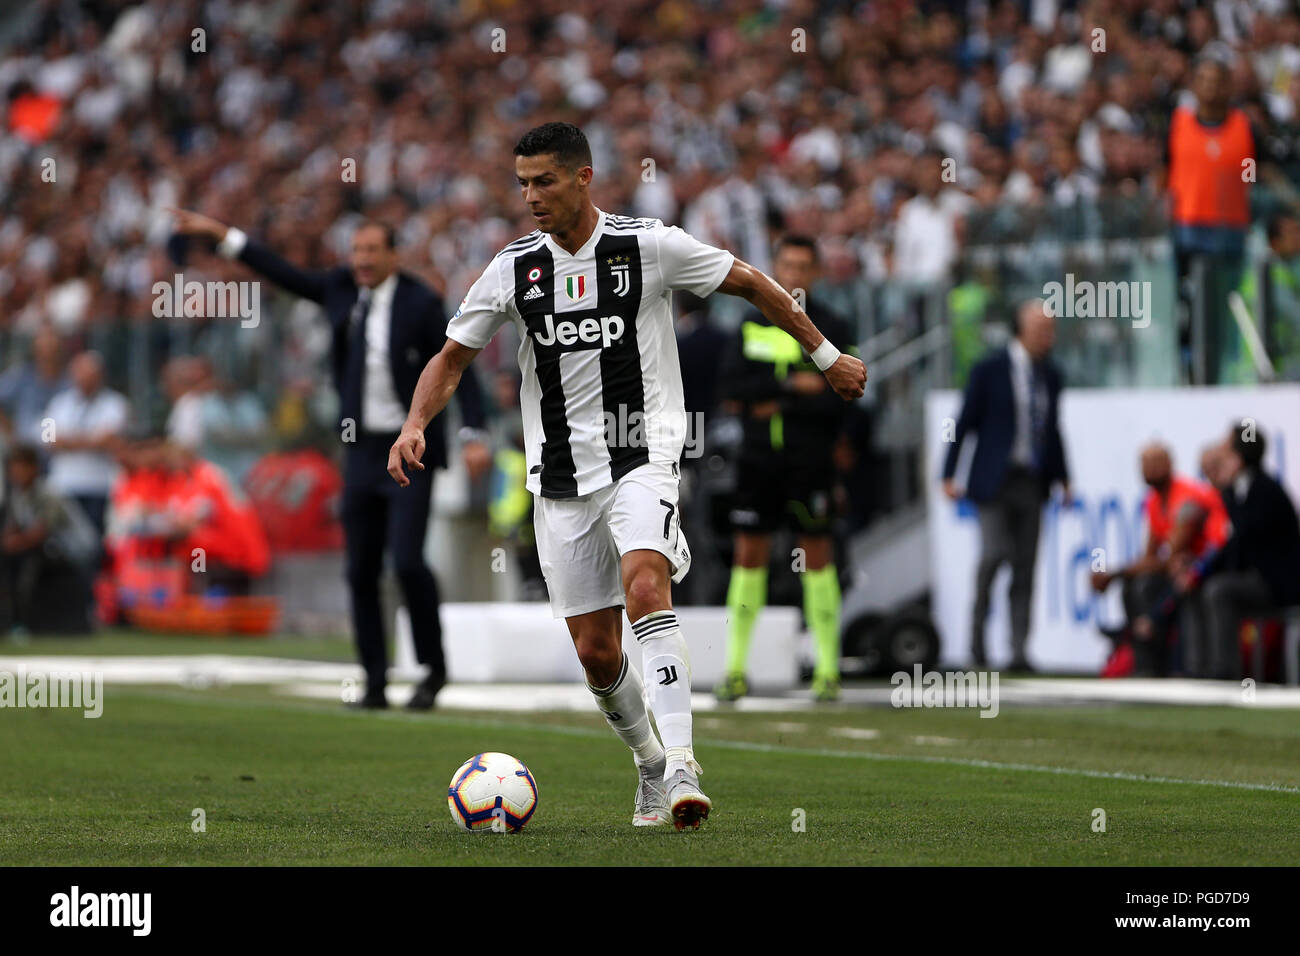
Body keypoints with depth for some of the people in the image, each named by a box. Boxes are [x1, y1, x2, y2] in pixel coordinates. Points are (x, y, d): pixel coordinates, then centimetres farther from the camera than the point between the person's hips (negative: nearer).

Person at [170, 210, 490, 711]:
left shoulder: (421, 303, -9)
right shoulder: (342, 289, 6)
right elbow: (286, 273, 15)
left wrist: (474, 436, -18)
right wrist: (219, 233, 14)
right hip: (361, 450, 6)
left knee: (407, 561, -17)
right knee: (362, 571, 4)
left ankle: (434, 667, 1)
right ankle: (375, 683, 9)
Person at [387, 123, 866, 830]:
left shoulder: (649, 246, -6)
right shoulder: (514, 267, 2)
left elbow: (751, 284, 6)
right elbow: (452, 357, 10)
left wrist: (826, 356, 10)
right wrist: (415, 424, -8)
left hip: (642, 458, -3)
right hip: (559, 476, 3)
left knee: (645, 587, -29)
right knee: (596, 653, 3)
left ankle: (681, 764, -32)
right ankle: (651, 768, 27)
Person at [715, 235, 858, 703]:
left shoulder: (832, 330, 0)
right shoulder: (752, 325, 10)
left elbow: (837, 401, -8)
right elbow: (732, 383, -3)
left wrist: (777, 405, -11)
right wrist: (793, 385, -12)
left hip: (810, 459, -3)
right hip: (758, 457, 3)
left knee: (816, 556, -2)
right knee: (749, 555, 2)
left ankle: (828, 669, 2)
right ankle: (736, 668, 6)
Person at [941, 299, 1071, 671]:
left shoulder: (1050, 376, 12)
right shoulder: (990, 370, -2)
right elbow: (965, 423, -2)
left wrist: (1063, 478, 15)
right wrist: (949, 474, -7)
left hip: (1032, 484, 4)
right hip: (994, 481, -4)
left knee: (1025, 566, 0)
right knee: (994, 553, -16)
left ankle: (1019, 650, 0)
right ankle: (977, 631, 3)